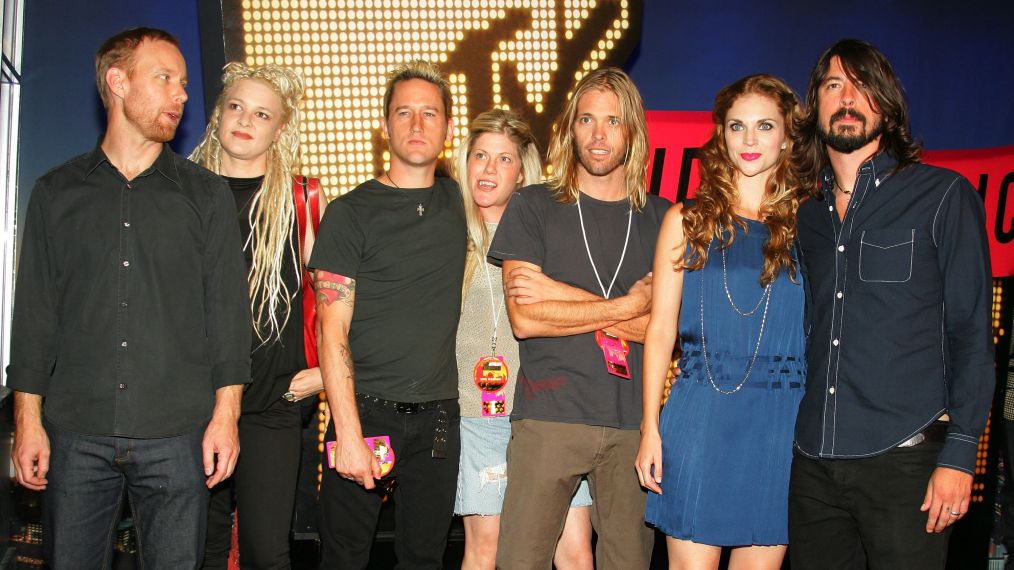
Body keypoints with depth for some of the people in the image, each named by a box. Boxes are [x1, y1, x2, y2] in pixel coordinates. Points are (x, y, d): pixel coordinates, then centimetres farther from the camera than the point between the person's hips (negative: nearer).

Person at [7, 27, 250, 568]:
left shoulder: (206, 193, 7)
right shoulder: (56, 191, 9)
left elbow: (227, 308, 3)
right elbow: (35, 312, 7)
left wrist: (226, 413, -4)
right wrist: (27, 420, 2)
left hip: (177, 436, 0)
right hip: (75, 432, 1)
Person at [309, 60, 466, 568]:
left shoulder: (458, 202, 8)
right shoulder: (351, 213, -4)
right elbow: (332, 333, -9)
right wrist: (349, 432, -16)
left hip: (438, 416, 4)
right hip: (367, 411, -3)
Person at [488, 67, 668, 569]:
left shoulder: (661, 218, 10)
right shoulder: (534, 207, 6)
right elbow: (524, 319, -5)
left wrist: (561, 294, -9)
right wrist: (626, 307, -5)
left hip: (634, 421, 2)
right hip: (548, 416, -1)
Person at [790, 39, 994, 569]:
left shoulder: (942, 195, 1)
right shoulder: (808, 215, 15)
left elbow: (971, 332, -3)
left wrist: (959, 453, -10)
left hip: (904, 459, -4)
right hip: (814, 461, 4)